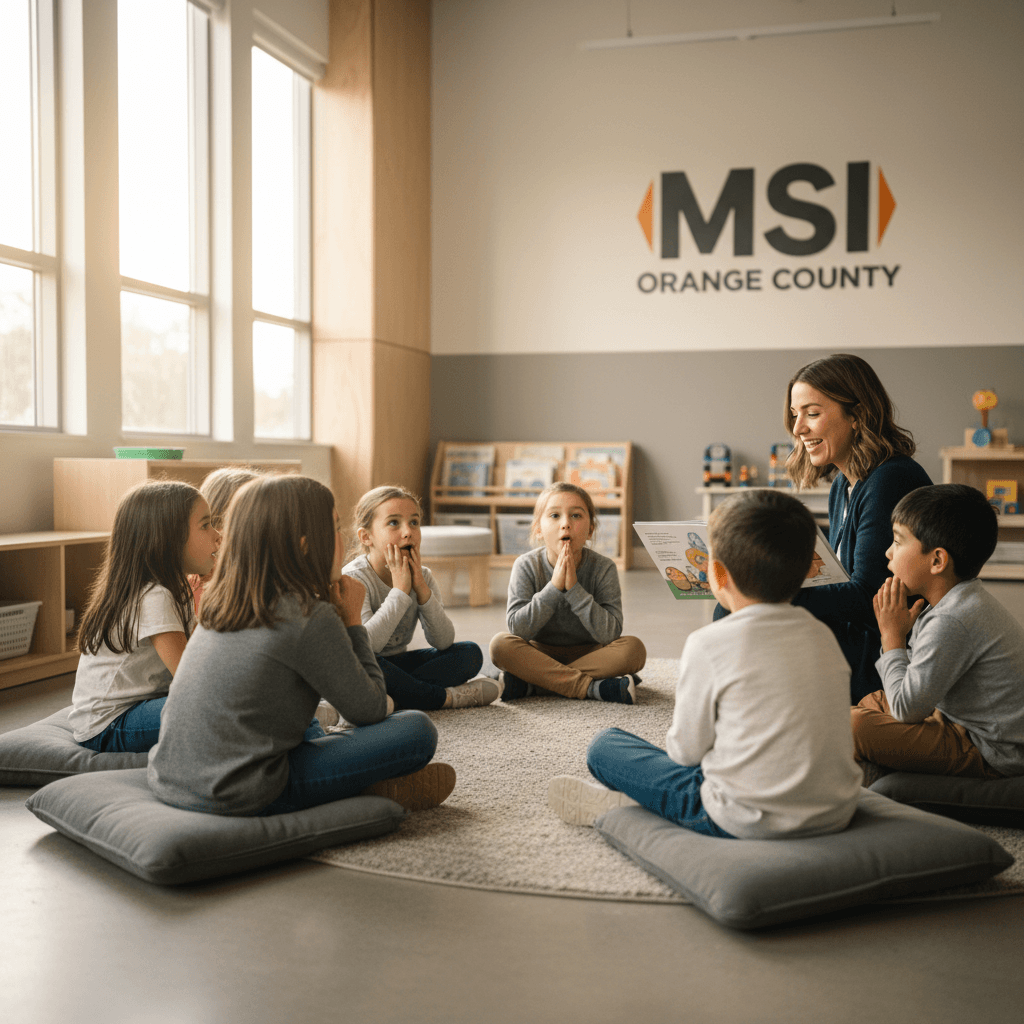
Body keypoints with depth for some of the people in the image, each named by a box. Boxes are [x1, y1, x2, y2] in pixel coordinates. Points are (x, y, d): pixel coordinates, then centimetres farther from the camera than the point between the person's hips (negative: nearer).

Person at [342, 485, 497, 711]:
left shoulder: (421, 576, 0)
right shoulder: (354, 578, -18)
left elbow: (444, 642, -10)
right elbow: (365, 645, -33)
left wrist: (422, 589, -21)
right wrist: (400, 590, -28)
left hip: (397, 664, 6)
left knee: (470, 653, -8)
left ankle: (394, 697, -24)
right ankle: (444, 697, -23)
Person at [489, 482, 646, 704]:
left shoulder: (603, 568, -12)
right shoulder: (526, 566, -11)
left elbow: (609, 634, -21)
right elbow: (518, 629, -20)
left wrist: (574, 588, -28)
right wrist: (554, 587, -28)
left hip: (589, 653, 0)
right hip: (540, 653, 0)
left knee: (633, 649, -27)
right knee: (500, 644, -28)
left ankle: (530, 684, -25)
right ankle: (592, 687, -28)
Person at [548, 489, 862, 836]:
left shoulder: (710, 644, -15)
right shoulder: (824, 635, 2)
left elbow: (686, 751, -6)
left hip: (747, 823, -6)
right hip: (837, 815, 7)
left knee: (604, 746, 6)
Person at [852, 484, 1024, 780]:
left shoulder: (951, 622, -27)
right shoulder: (968, 602, 6)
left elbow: (906, 709, -23)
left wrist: (892, 636, -13)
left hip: (991, 755, -11)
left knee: (854, 725, -18)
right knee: (875, 701, 24)